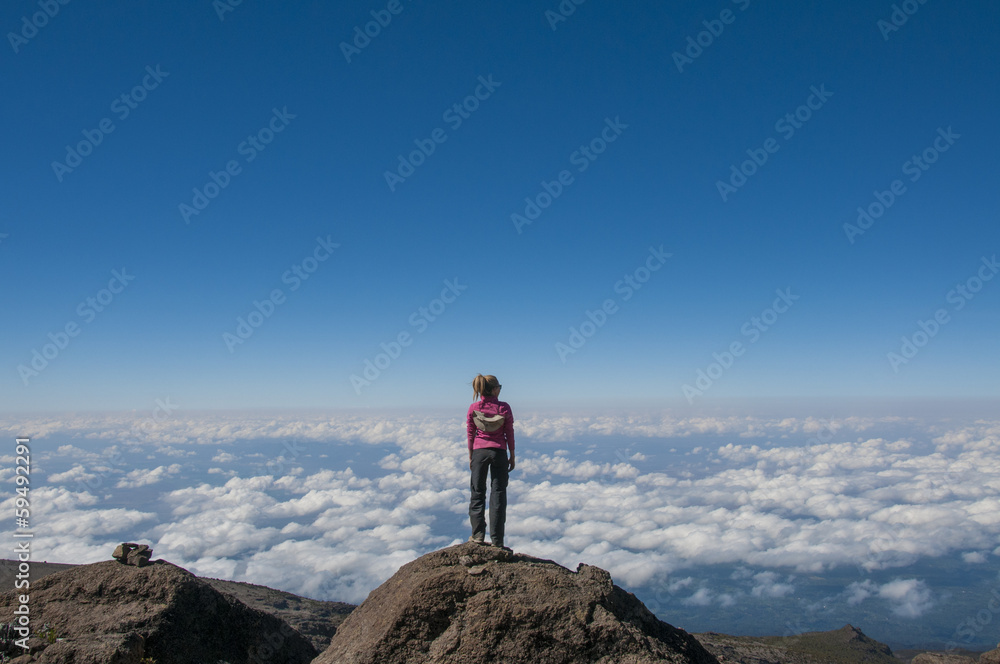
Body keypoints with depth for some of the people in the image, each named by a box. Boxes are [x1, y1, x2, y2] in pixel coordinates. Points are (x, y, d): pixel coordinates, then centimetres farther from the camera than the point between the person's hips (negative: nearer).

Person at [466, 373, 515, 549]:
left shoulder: (473, 408, -3)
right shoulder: (504, 408, -7)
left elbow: (470, 435, 2)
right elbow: (510, 435, -2)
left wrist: (470, 457, 12)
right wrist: (512, 457, 9)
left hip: (479, 451, 1)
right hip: (499, 452, -1)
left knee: (477, 493, 11)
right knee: (498, 494, 5)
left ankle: (478, 534, 8)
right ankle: (497, 539, 6)